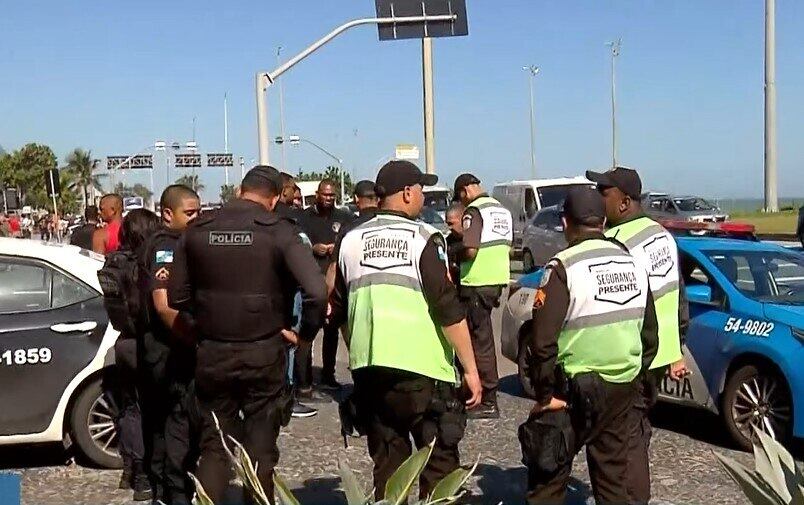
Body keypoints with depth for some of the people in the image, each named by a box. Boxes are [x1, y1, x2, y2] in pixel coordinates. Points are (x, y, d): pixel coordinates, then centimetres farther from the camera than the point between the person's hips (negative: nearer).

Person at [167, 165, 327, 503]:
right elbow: (316, 291, -21)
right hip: (263, 353, -2)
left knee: (215, 444, 15)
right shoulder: (277, 231, -10)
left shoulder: (197, 230, 1)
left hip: (211, 353, 3)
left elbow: (176, 297, 5)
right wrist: (305, 333, -7)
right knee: (260, 447, 12)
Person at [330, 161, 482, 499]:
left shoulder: (351, 240, 8)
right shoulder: (423, 238, -7)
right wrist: (471, 369, -7)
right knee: (439, 464, 5)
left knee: (386, 465, 13)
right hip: (421, 369, -5)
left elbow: (338, 311, 15)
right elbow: (448, 310, -12)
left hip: (369, 370, 5)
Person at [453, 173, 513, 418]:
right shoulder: (503, 210, 14)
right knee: (482, 336, 18)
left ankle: (489, 402, -1)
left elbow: (470, 250, -22)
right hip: (498, 280, 9)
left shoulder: (474, 211, -14)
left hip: (477, 283, -9)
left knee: (481, 339, -4)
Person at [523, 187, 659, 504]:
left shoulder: (565, 267, -13)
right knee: (612, 472, 15)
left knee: (548, 471, 3)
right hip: (624, 386, 6)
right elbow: (649, 331, 14)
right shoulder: (632, 263, 8)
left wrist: (545, 394, -11)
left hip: (578, 388, -6)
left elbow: (543, 340, -19)